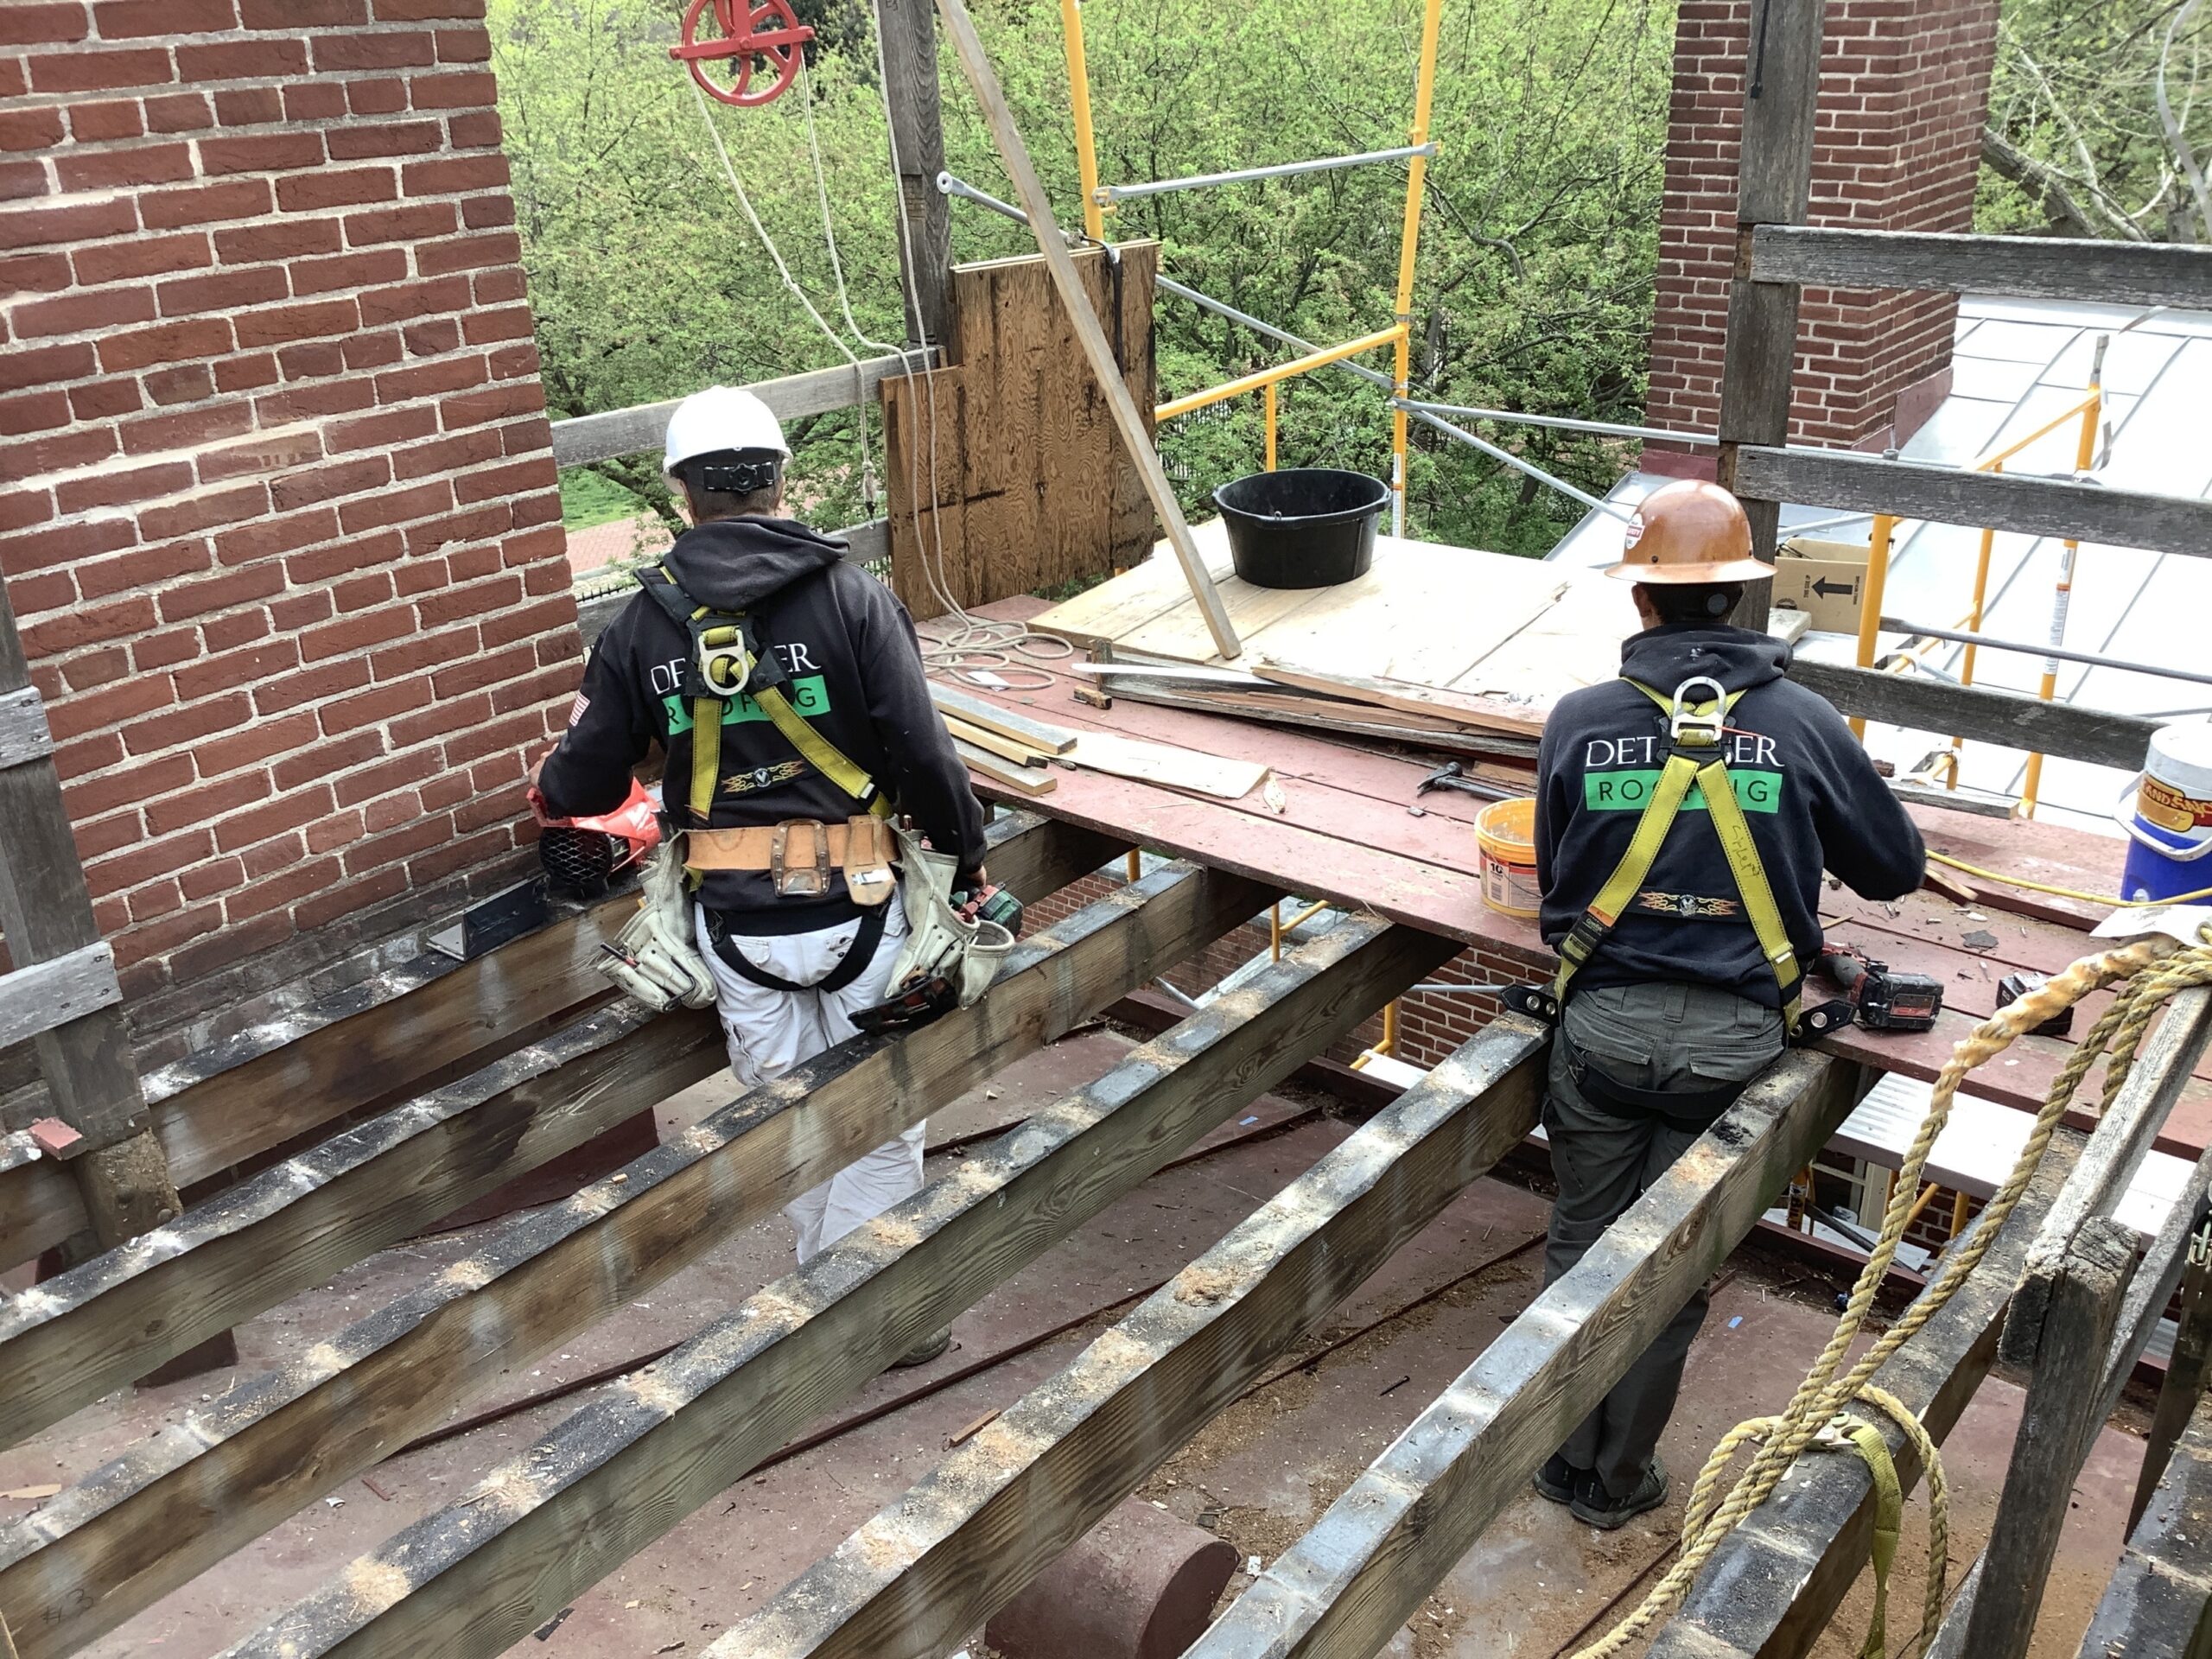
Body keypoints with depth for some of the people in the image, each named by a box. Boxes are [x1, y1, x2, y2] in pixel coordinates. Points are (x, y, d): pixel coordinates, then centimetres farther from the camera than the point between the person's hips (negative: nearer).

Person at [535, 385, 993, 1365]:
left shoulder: (644, 624, -1)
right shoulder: (851, 596, -9)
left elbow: (586, 787, 5)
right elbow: (921, 752, -13)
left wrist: (552, 783, 29)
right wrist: (968, 854, 3)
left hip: (736, 920, 2)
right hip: (854, 905, -2)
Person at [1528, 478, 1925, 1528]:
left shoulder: (1580, 721, -6)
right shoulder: (1803, 725, -6)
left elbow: (1554, 882, 5)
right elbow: (1896, 869, 8)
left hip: (1602, 1024, 0)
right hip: (1731, 1039, 0)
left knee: (1582, 1243, 19)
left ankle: (1565, 1460, 34)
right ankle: (1618, 1479, 31)